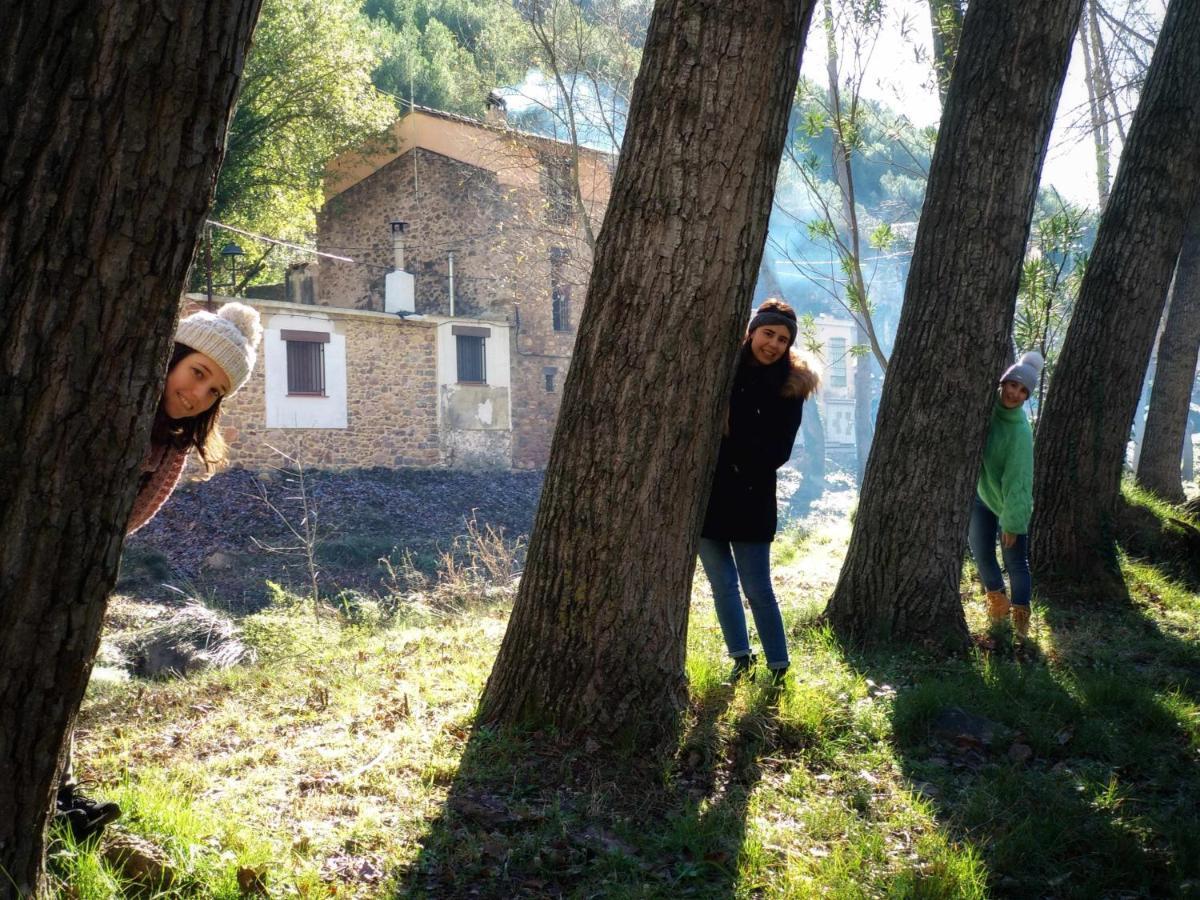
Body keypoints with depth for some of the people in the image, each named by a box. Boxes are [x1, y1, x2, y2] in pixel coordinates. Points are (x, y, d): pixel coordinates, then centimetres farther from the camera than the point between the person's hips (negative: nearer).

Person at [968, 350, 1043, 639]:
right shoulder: (985, 404, -14)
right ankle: (998, 603, 34)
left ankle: (1020, 619, 12)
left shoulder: (1020, 431, -28)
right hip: (980, 494, 5)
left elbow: (1017, 479, -26)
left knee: (1015, 563, 0)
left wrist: (1012, 522, -24)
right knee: (982, 553, 13)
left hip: (1010, 501, -5)